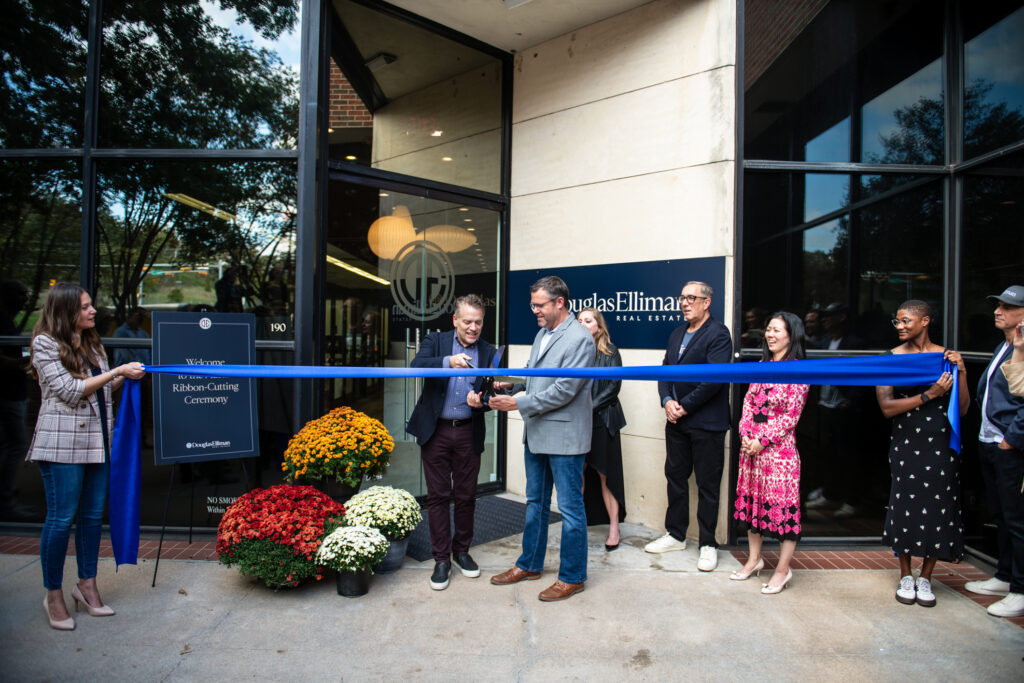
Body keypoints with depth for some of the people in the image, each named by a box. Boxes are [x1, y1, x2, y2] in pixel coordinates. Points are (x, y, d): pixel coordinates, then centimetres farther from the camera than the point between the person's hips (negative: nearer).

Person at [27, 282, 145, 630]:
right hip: (62, 443, -7)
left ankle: (87, 585, 23)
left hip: (96, 441, 7)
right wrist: (118, 372, -15)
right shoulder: (45, 344, -6)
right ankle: (54, 594, 14)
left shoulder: (92, 343, 15)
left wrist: (126, 379, 2)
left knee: (93, 515, 11)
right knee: (61, 518, -1)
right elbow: (69, 391, -14)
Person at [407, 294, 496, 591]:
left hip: (468, 432, 2)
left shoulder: (488, 352, 5)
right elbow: (416, 365, -18)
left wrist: (480, 400, -21)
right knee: (438, 495, 5)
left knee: (466, 496, 10)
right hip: (436, 430, -1)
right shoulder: (436, 341, 1)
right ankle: (441, 559, 18)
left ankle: (461, 550, 31)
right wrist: (447, 362, -34)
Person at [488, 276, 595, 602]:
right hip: (536, 434, 9)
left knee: (570, 507, 4)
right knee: (535, 502, 19)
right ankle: (530, 564, 35)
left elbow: (564, 389, -22)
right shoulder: (543, 334, 12)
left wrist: (518, 403, -21)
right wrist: (511, 383, 2)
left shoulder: (579, 338, -16)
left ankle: (572, 577, 19)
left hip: (564, 436, -9)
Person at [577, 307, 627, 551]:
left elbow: (613, 387, -4)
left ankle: (614, 528, 8)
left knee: (606, 474, 1)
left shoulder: (610, 353, 2)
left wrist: (590, 408, -11)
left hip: (602, 421, -2)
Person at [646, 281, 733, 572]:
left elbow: (714, 378, -20)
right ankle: (675, 535, 30)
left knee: (707, 485, 4)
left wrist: (684, 406, -16)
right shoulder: (677, 334, 15)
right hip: (676, 420, 7)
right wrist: (667, 401, -6)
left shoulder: (718, 334, -10)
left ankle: (708, 544, 18)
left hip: (706, 423, -7)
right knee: (675, 477, 15)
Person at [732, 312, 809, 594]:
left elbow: (791, 416, -12)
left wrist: (763, 440, -15)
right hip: (751, 445, 7)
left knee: (782, 504, 1)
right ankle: (754, 559, 29)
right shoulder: (762, 365, 11)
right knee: (752, 499, 14)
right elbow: (748, 401, 10)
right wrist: (745, 434, -3)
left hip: (779, 447, -7)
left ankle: (783, 570, 15)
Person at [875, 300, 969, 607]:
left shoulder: (947, 356, 3)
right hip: (906, 445, -1)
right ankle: (906, 577, 21)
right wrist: (928, 395, -18)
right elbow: (887, 407, -10)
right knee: (905, 508, 3)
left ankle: (925, 578, 23)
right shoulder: (891, 358, -1)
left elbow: (962, 408, 1)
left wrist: (961, 372, -10)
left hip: (941, 445, 1)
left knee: (938, 509, 4)